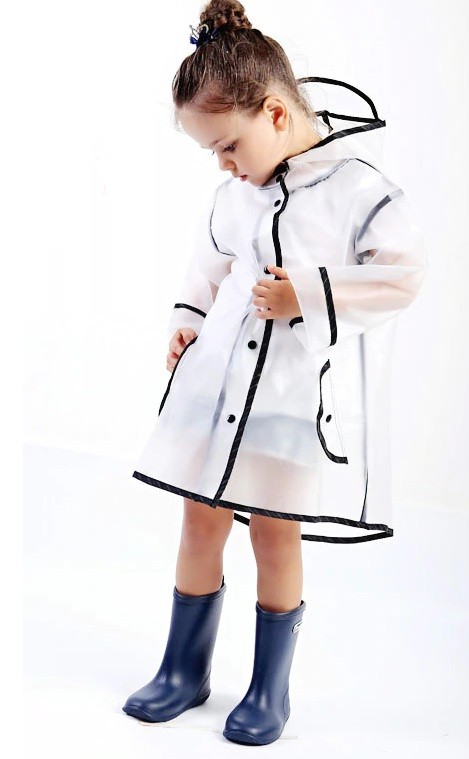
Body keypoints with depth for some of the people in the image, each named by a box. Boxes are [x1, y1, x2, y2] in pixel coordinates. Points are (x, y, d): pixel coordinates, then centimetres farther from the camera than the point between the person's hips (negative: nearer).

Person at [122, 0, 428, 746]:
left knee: (275, 531, 4)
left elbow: (404, 272, -13)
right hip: (222, 373, 5)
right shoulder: (236, 190, 4)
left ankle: (270, 689, 25)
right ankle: (185, 670, 29)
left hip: (301, 389, -5)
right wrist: (188, 317, 7)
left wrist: (310, 294, -19)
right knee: (201, 519, 9)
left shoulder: (355, 184, -13)